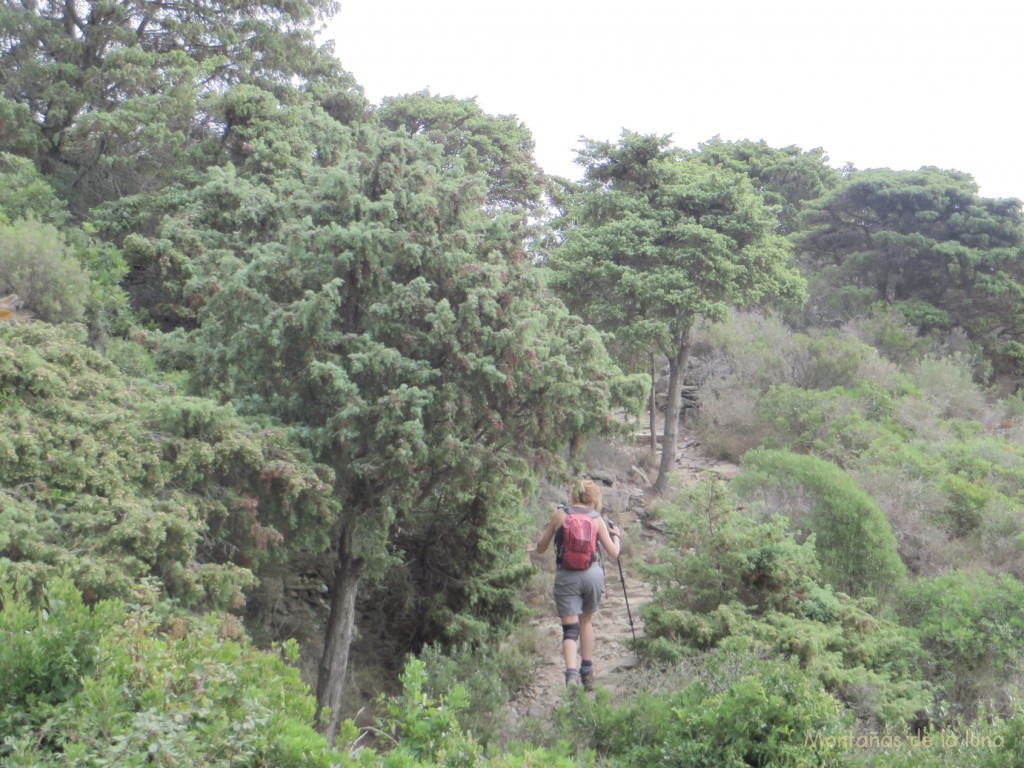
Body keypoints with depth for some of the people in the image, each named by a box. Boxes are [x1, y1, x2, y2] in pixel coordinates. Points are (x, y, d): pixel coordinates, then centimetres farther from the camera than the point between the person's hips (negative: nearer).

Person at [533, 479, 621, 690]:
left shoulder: (559, 514, 3)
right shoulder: (596, 519, 5)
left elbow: (540, 548, 9)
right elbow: (613, 552, 8)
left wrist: (549, 526, 26)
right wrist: (616, 536, 28)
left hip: (566, 576, -1)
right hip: (593, 574, 1)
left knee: (570, 629, 0)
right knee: (586, 621, 22)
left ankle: (571, 674, -22)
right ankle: (587, 673, 26)